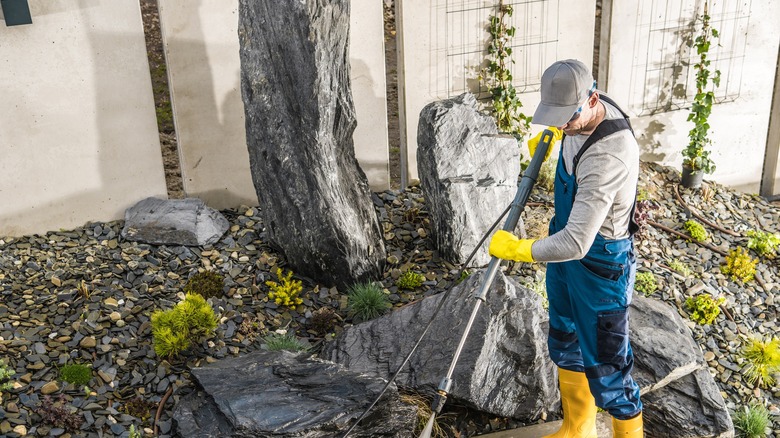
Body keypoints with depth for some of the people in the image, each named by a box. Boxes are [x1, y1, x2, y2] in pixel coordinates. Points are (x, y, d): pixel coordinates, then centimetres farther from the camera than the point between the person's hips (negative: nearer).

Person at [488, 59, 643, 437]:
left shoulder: (607, 158, -37)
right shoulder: (582, 108, -9)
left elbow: (575, 244, -39)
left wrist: (516, 249, -26)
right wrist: (550, 136, 9)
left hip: (600, 265, -9)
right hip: (567, 248, 9)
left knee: (604, 365, 2)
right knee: (565, 347, 23)